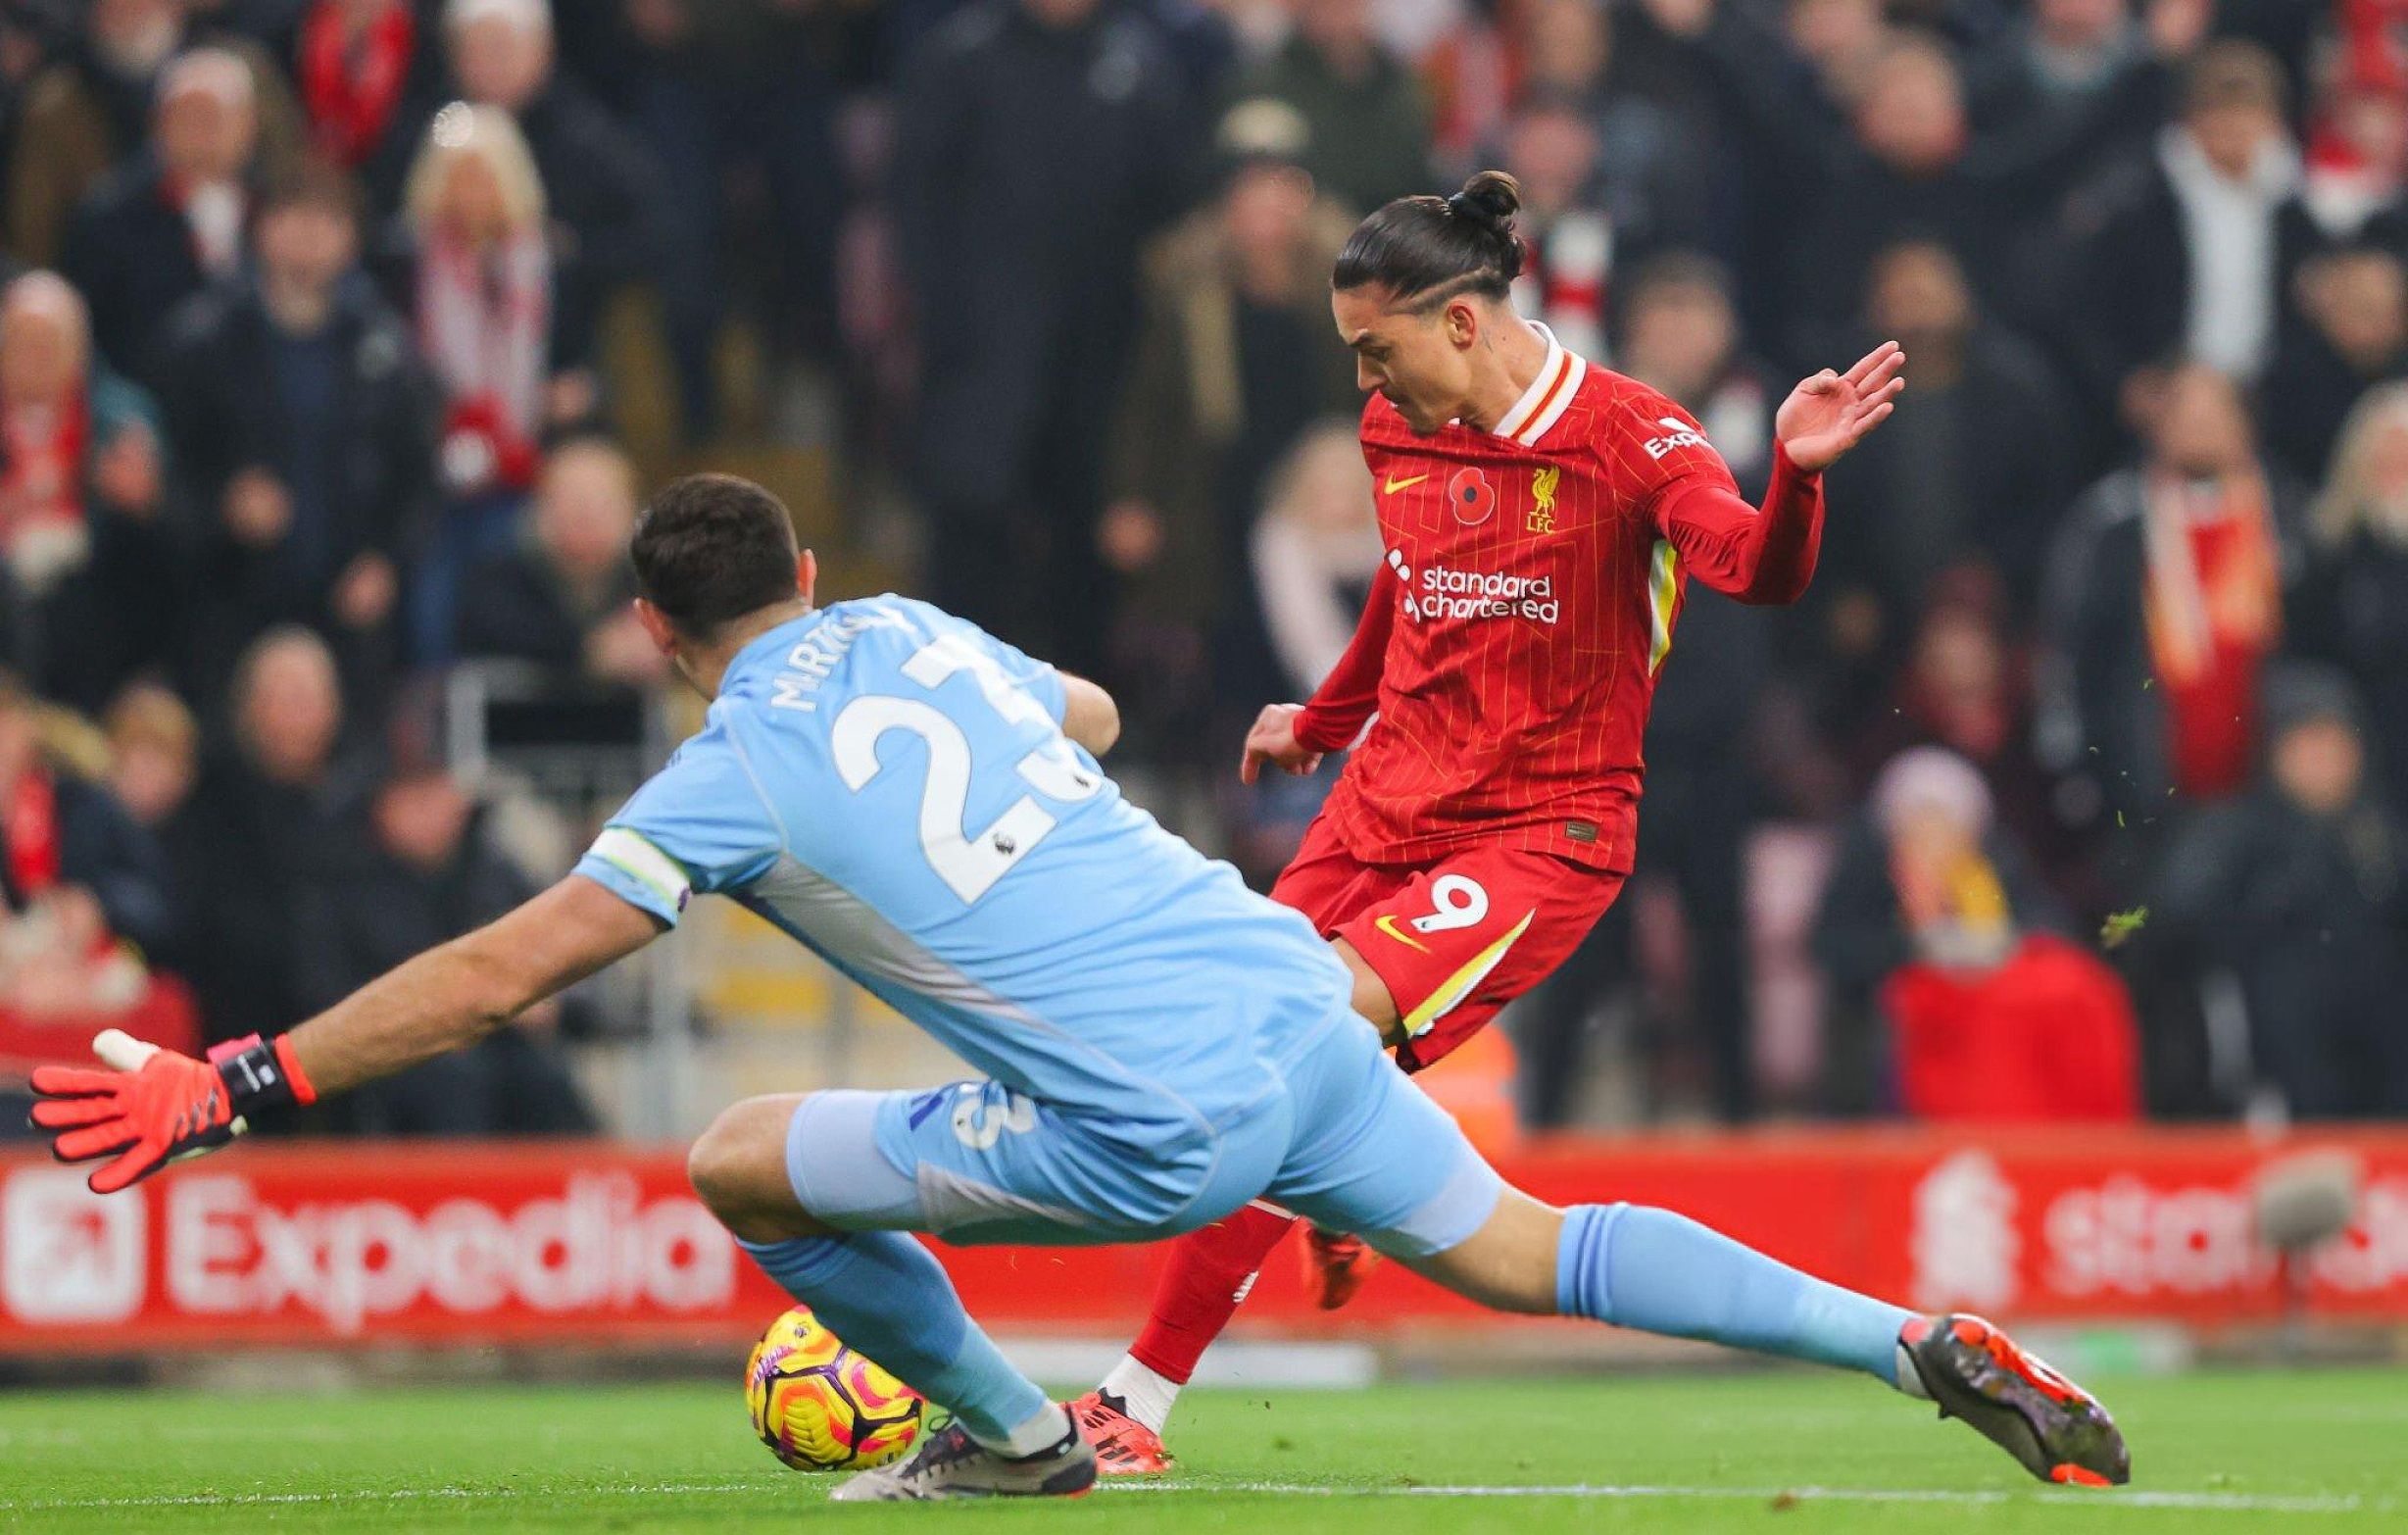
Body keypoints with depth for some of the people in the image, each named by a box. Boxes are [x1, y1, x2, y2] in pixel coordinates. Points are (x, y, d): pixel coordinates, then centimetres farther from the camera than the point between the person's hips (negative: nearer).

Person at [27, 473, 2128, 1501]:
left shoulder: (737, 777, -3)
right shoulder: (913, 633, 16)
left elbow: (495, 977, -7)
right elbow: (1091, 715, 38)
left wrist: (232, 1089, -4)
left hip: (1153, 1129, -7)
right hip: (1295, 1000, 7)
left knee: (746, 1161, 7)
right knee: (1529, 1252, 18)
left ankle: (1008, 1432, 23)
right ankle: (1921, 1343, 5)